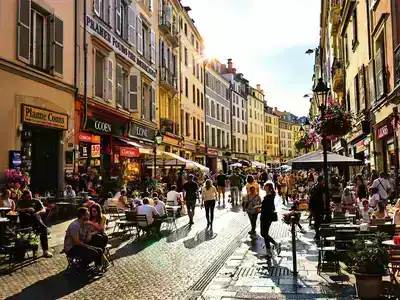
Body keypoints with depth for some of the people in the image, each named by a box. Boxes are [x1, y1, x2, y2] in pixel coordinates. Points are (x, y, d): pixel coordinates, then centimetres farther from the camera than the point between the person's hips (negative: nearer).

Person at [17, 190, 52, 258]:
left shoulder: (36, 201, 19)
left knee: (43, 229, -28)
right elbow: (18, 210, -2)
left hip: (37, 220, 0)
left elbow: (44, 210, 8)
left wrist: (38, 212, -15)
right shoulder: (21, 202, 18)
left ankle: (45, 251, -30)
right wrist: (27, 209, -17)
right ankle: (45, 228, -40)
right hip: (25, 222, 0)